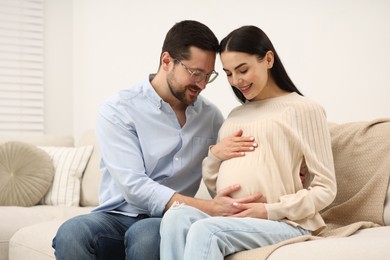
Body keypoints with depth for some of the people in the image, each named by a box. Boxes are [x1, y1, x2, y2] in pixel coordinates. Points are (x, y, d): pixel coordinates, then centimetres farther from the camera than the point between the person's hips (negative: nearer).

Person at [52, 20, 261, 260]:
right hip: (119, 217, -1)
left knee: (145, 234, -35)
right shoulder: (117, 110, -5)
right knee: (71, 233, -34)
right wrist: (207, 208, -24)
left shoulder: (211, 116, 9)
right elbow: (134, 186, -16)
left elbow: (228, 180, 16)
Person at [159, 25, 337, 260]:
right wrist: (214, 155, 3)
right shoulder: (235, 116, 24)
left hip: (283, 223, -5)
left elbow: (325, 188, -1)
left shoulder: (304, 109, 4)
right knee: (177, 216, -28)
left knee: (204, 231, -33)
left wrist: (271, 210, -12)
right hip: (229, 219, 5)